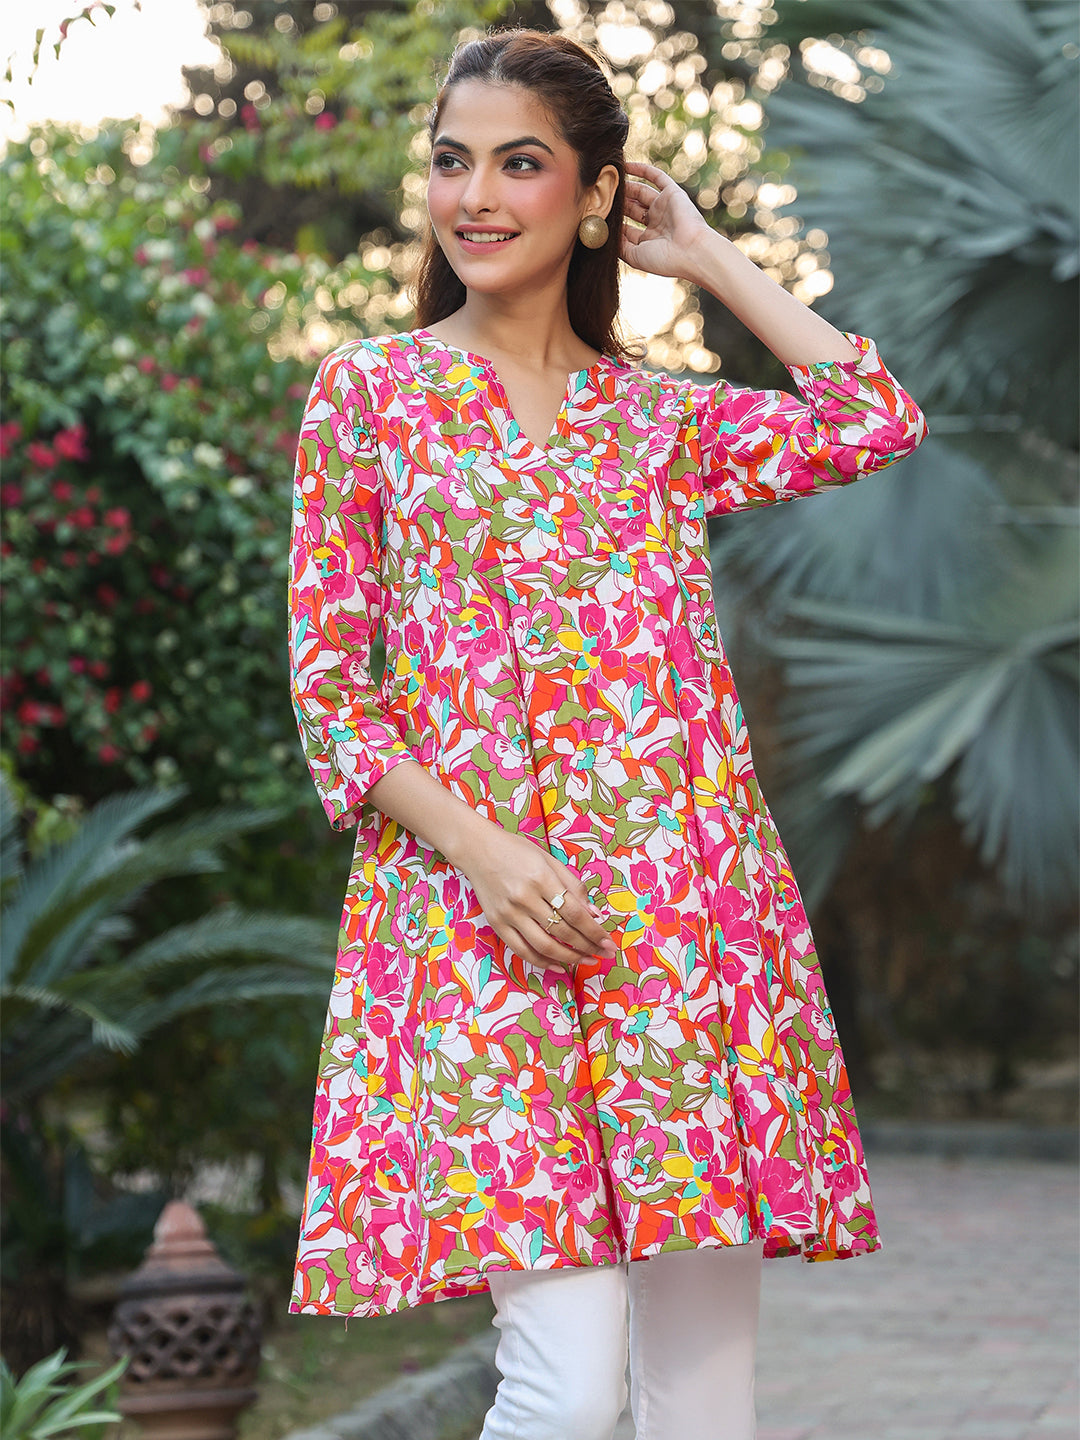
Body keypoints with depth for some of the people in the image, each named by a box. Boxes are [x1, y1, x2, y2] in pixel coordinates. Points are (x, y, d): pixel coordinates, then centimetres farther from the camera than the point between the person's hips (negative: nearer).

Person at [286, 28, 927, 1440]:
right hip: (477, 905, -3)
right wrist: (478, 846, -12)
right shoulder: (367, 393, 7)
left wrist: (706, 255, 10)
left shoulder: (660, 416, 15)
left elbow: (880, 421, 0)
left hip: (685, 912, 3)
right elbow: (327, 685, 3)